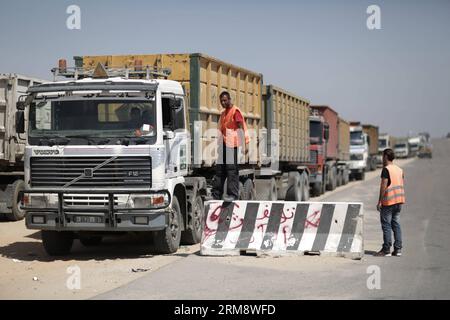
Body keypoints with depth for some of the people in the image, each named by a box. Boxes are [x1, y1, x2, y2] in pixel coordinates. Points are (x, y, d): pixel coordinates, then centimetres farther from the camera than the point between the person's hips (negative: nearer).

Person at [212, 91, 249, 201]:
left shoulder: (235, 111, -6)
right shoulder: (223, 113, 20)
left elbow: (241, 128, -12)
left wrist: (242, 146, -18)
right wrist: (219, 145, 20)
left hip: (233, 145, -9)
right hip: (224, 146, 9)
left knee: (232, 170, -8)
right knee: (219, 169, 8)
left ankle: (233, 195, -6)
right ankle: (216, 195, 11)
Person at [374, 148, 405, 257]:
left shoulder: (386, 169, -10)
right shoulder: (399, 169, 13)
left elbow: (383, 186, -15)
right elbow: (402, 186, 15)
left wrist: (379, 201, -12)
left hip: (388, 201, -7)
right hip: (399, 200, 7)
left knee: (386, 225, -3)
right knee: (396, 224, 10)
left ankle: (386, 250, -3)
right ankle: (398, 249, 8)